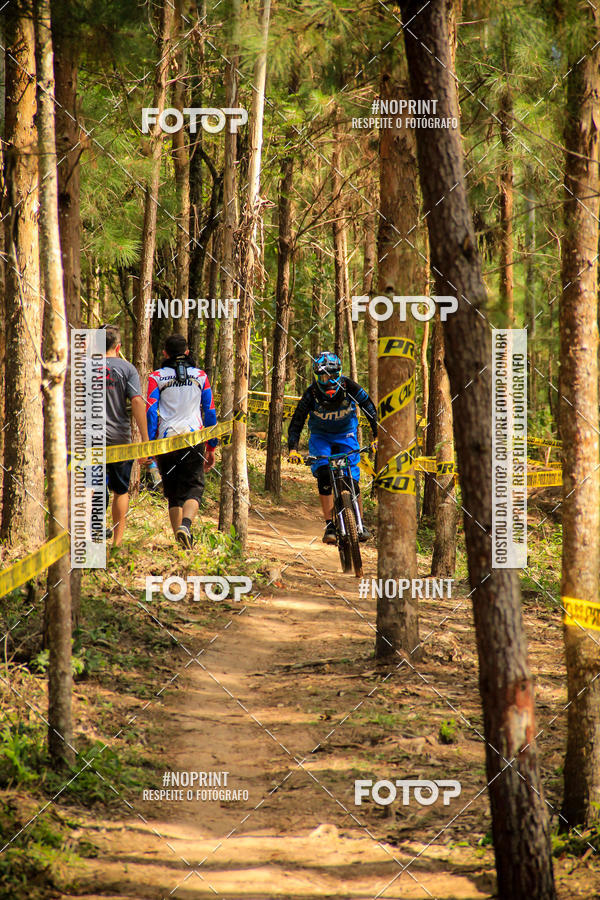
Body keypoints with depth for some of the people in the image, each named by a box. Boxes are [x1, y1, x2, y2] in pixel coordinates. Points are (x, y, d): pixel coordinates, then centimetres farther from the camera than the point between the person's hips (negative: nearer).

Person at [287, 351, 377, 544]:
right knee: (324, 476, -23)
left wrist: (377, 437, -27)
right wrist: (292, 449, -33)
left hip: (346, 435, 0)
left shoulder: (349, 388, -22)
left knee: (352, 481, -11)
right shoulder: (311, 393, -23)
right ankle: (330, 525, -19)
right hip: (320, 436, 0)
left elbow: (371, 410, -15)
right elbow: (296, 423, -20)